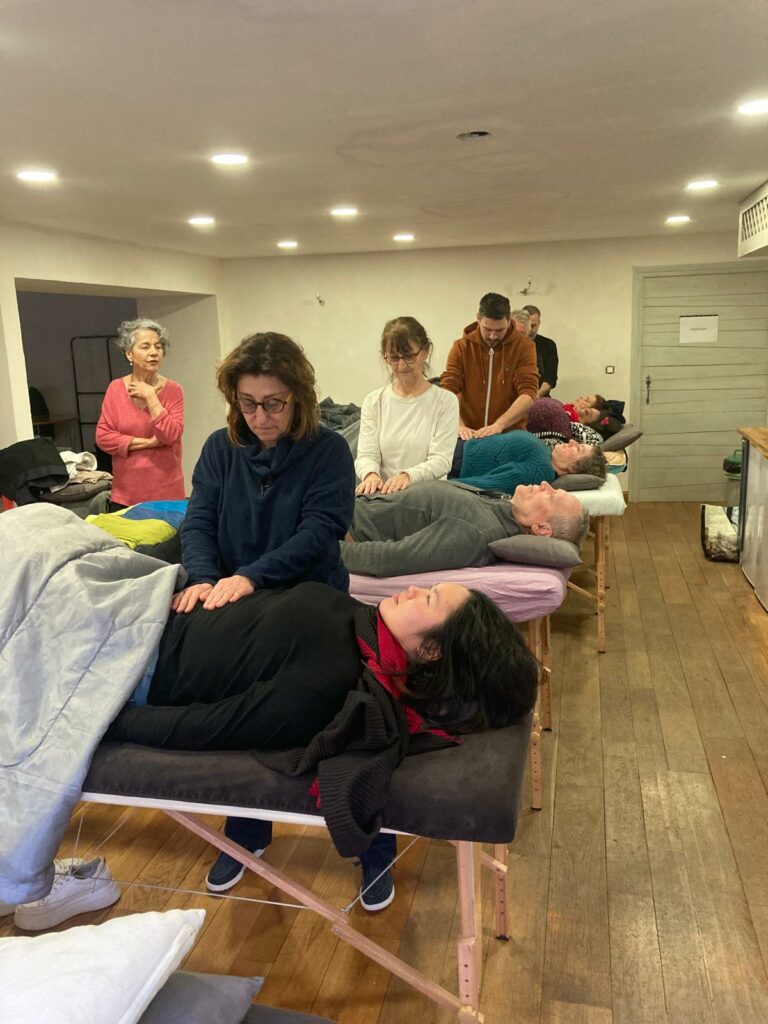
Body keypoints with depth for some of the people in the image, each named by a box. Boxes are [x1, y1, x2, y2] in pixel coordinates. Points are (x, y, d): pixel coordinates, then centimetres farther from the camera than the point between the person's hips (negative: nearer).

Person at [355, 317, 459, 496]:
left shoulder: (445, 401, 4)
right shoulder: (374, 401, 13)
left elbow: (441, 460, -5)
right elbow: (366, 455, 4)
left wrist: (408, 476, -26)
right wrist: (371, 474, -21)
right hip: (384, 494, 2)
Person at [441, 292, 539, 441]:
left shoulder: (524, 346, -5)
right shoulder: (461, 347, -1)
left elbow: (528, 394, -14)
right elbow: (448, 392, -9)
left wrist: (499, 425, -28)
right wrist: (459, 425, -27)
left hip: (511, 435, -1)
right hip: (470, 436, 2)